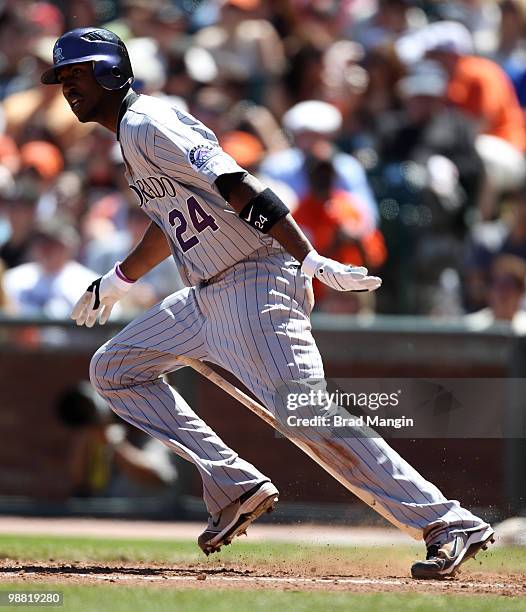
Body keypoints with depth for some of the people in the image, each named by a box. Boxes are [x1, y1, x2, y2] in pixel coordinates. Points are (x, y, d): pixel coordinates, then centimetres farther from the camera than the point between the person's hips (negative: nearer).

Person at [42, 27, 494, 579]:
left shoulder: (146, 124, -13)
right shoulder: (132, 131, 18)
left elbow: (237, 188, -24)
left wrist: (311, 262, -32)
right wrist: (117, 282, 44)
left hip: (255, 282, -11)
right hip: (209, 295, 11)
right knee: (115, 368, 15)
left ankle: (449, 525, -17)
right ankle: (235, 486, 10)